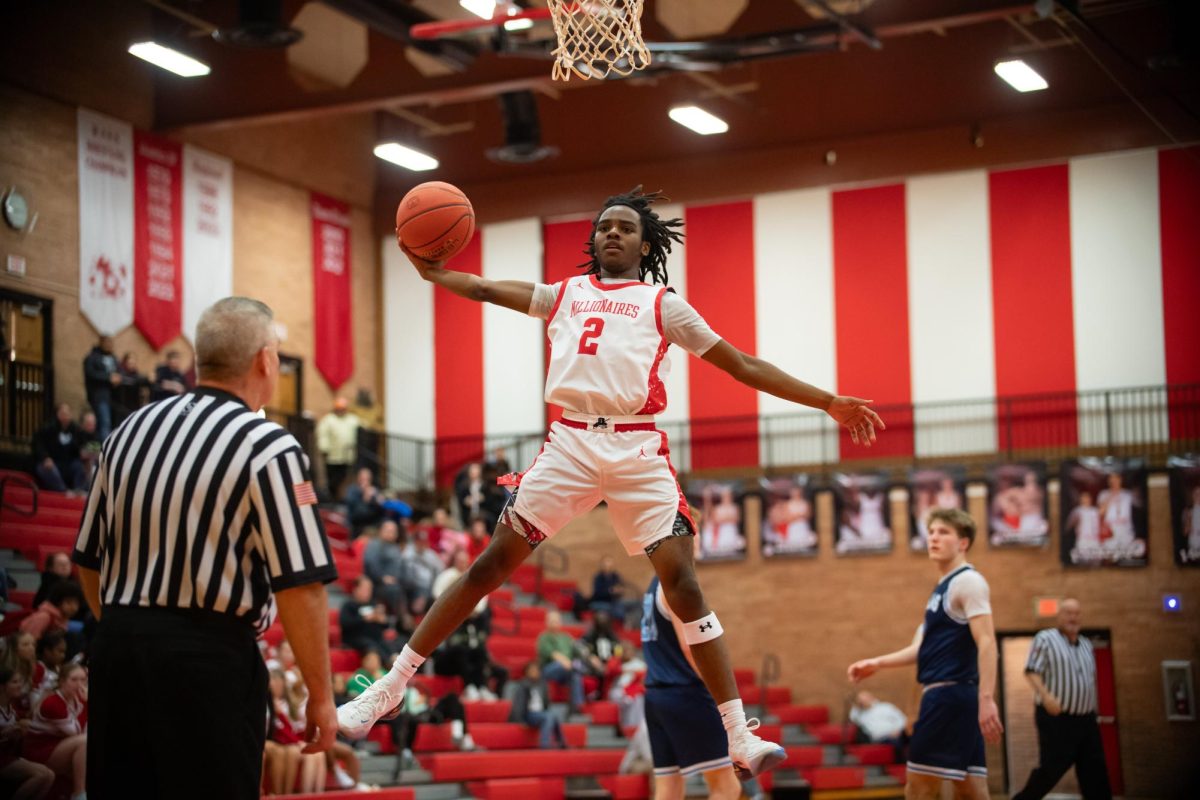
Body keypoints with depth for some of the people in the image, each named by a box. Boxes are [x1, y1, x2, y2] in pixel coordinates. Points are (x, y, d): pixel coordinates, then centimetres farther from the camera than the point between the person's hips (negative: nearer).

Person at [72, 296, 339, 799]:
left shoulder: (129, 431, 10)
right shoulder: (268, 449, -9)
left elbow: (89, 562, 17)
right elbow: (300, 586, -14)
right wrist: (320, 696, -5)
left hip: (116, 649, 6)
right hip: (209, 662, -6)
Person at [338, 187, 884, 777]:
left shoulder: (663, 305, 14)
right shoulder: (565, 295, 21)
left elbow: (745, 367, 13)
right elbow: (486, 290, 17)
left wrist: (828, 402, 8)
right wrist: (433, 272, -2)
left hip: (637, 451, -1)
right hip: (570, 445, 2)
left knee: (682, 583, -11)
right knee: (490, 566, -3)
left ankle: (740, 735, -8)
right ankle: (388, 689, 4)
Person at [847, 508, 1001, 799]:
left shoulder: (968, 581, -10)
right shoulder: (943, 587, 20)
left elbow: (986, 643, -18)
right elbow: (926, 646, 25)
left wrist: (986, 699, -26)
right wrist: (878, 663, 18)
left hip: (951, 692, -10)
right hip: (946, 694, 10)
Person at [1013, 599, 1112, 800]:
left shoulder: (1086, 645, 16)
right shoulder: (1045, 639, -4)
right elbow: (1031, 671, -13)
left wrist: (1093, 710, 19)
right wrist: (1045, 695, -28)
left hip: (1086, 719, 7)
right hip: (1056, 718, -7)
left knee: (1095, 772, 3)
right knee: (1050, 769, -9)